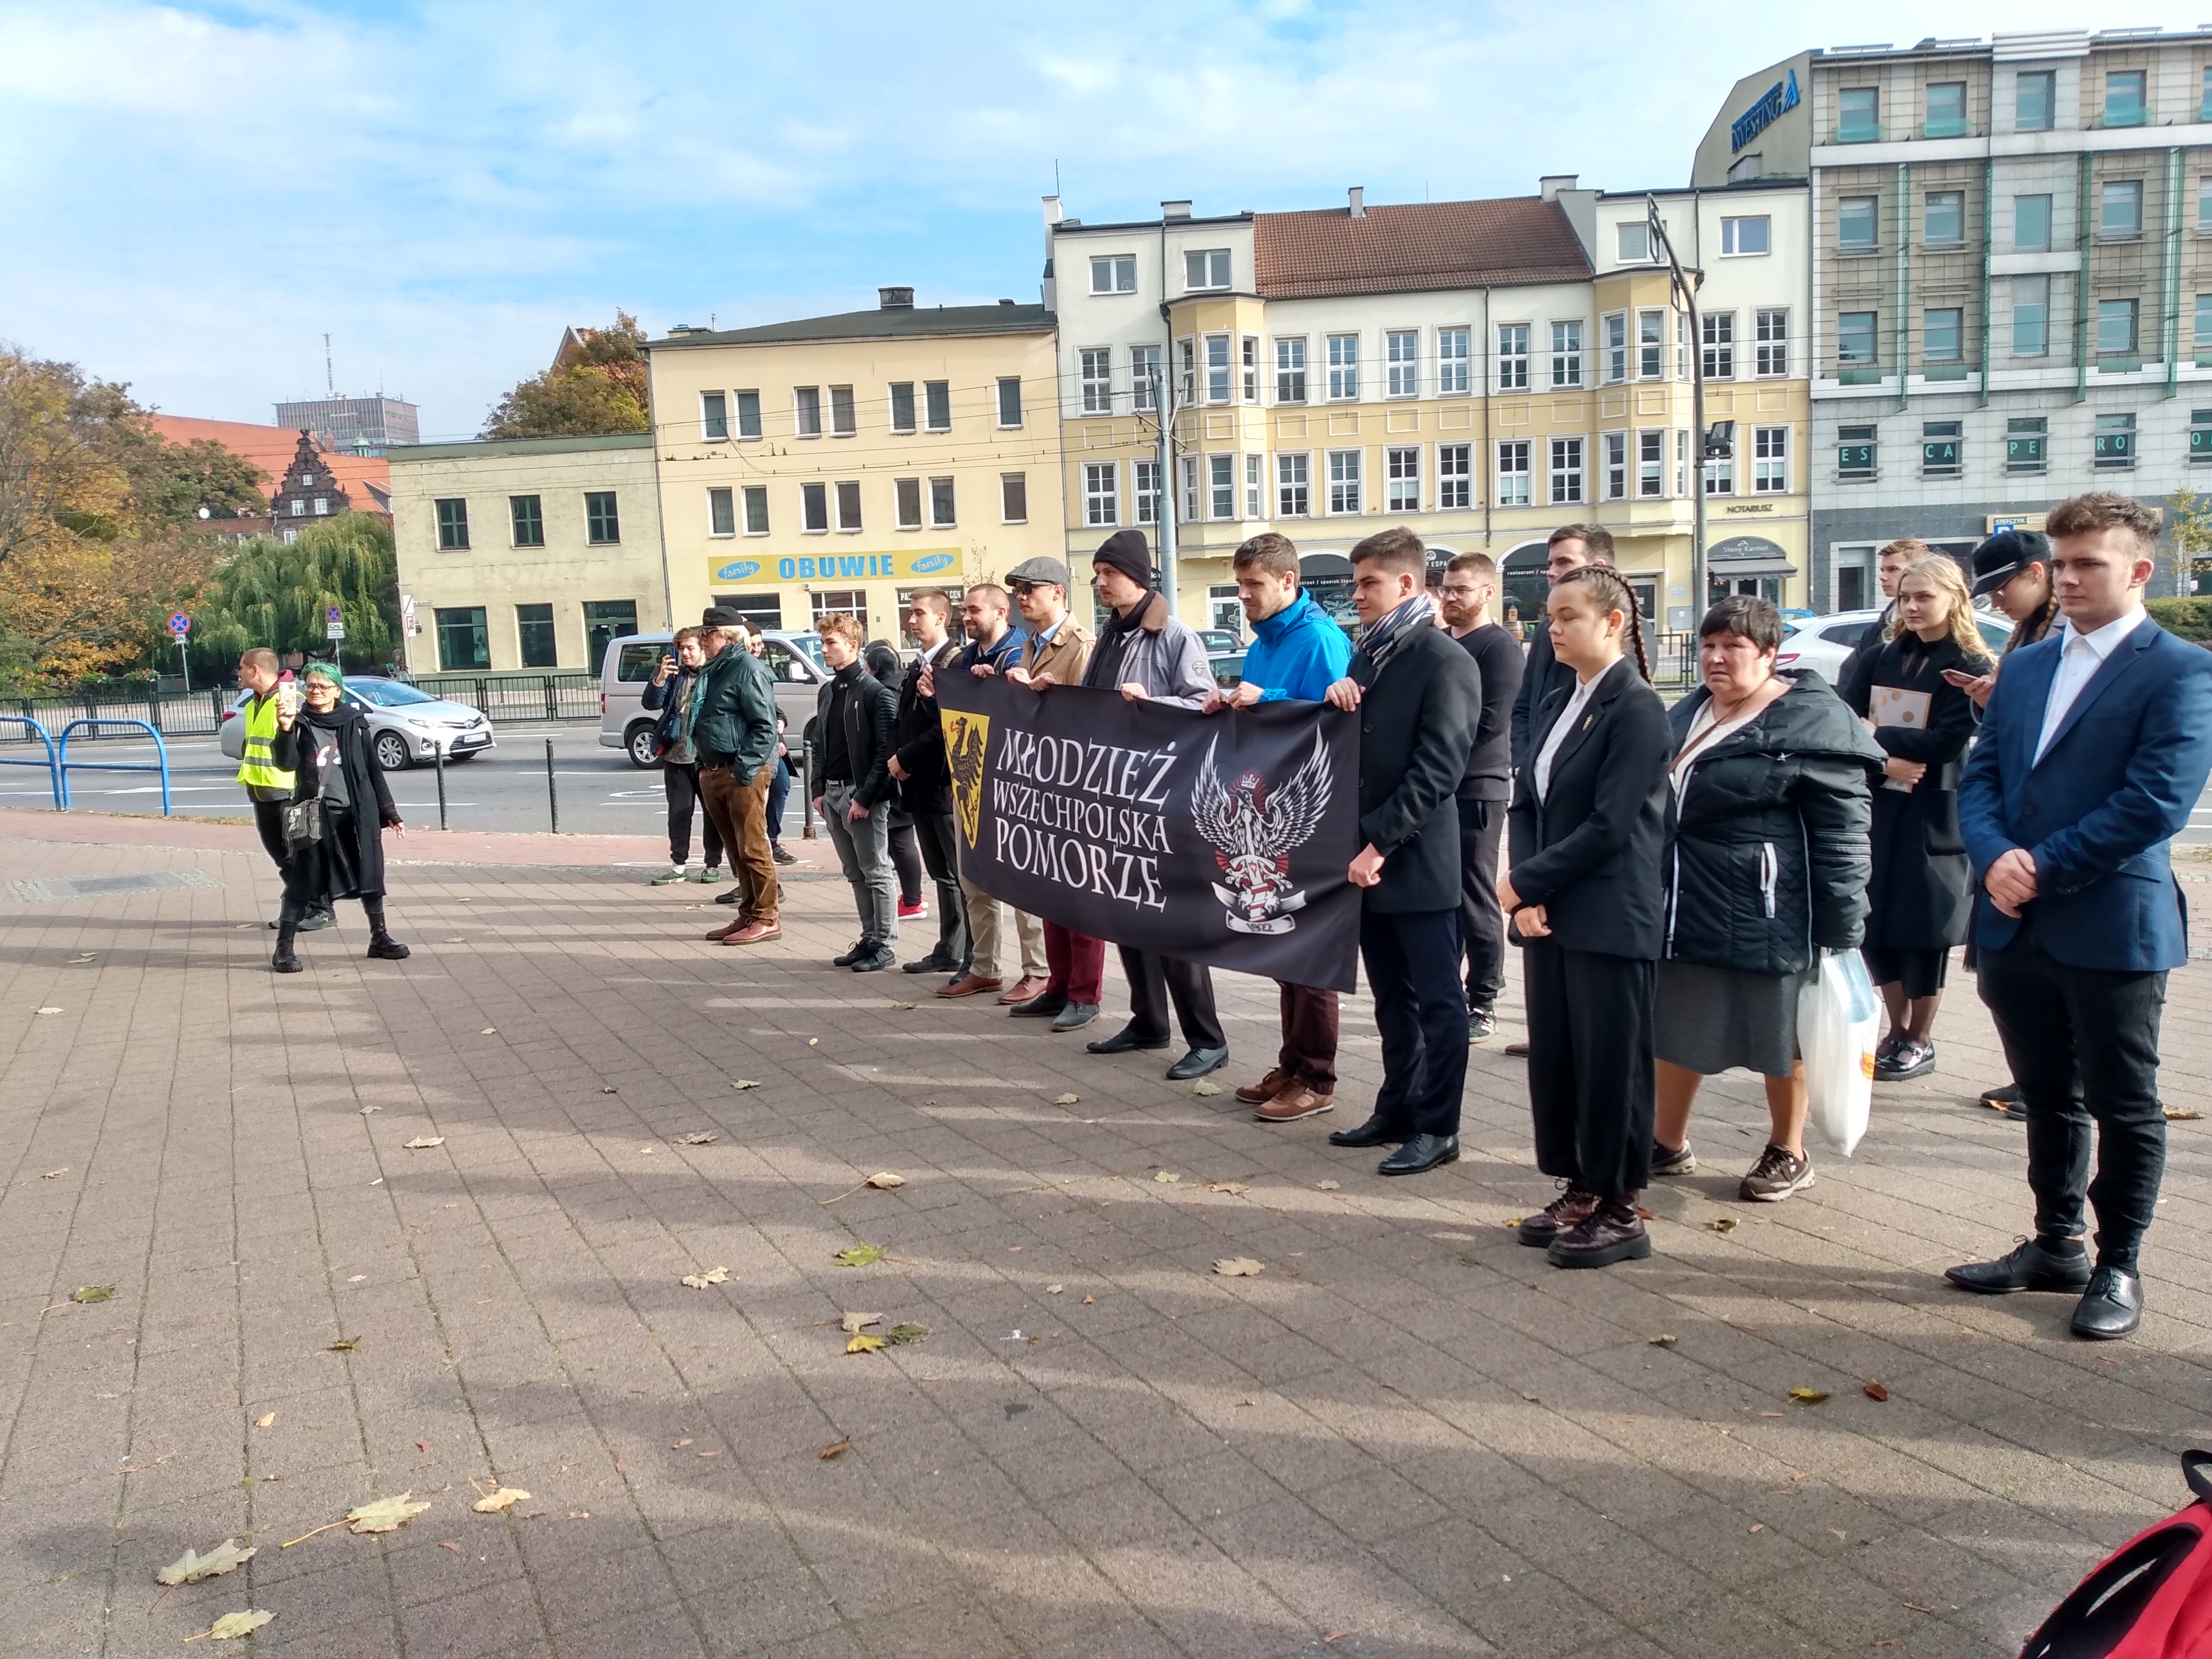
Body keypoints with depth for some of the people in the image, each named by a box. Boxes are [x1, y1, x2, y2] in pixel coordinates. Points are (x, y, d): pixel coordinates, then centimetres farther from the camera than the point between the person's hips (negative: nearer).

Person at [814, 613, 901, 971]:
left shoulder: (874, 692, -11)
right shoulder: (828, 691, 14)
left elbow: (886, 749, -15)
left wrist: (865, 796, -17)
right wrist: (820, 790, 11)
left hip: (863, 795, -8)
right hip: (834, 794, 8)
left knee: (877, 872, 0)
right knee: (855, 873, 13)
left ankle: (884, 945, 7)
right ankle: (869, 938, 20)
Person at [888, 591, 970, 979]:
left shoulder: (956, 661, -11)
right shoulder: (916, 669, 17)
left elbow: (948, 726, -18)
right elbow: (901, 723, 20)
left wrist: (905, 758, -12)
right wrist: (896, 758, 1)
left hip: (946, 783, -9)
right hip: (919, 785, 9)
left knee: (964, 873, -4)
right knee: (942, 873, 14)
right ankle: (949, 950, 21)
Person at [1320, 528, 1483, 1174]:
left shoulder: (1446, 662, -11)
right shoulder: (1367, 653, 14)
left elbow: (1437, 769, -18)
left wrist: (1381, 845, -20)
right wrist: (1336, 702, -2)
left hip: (1418, 860, -8)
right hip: (1368, 855, 8)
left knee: (1437, 1000, 4)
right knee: (1393, 998, 16)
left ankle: (1438, 1128, 13)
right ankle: (1398, 1110, 28)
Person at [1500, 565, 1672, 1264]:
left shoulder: (1637, 709, -11)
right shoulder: (1555, 706, 13)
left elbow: (1609, 826, -17)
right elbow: (1525, 803, 9)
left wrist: (1522, 882, -12)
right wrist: (1528, 895, -5)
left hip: (1609, 923, -7)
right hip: (1548, 916, 7)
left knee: (1610, 1065, 2)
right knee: (1554, 1057, 12)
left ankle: (1621, 1211, 14)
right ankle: (1578, 1190, 26)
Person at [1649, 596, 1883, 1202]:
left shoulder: (1812, 722, -13)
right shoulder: (1688, 714, 12)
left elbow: (1843, 832, -15)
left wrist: (1841, 930, -17)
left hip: (1764, 914, -7)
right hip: (1685, 908, 7)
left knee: (1780, 1038, 9)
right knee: (1675, 1029, 15)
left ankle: (1788, 1155, 28)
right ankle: (1668, 1144, 30)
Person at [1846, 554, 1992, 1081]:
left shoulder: (1970, 667, -5)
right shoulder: (1886, 658, 10)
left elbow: (1949, 740, -16)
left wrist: (1878, 737, -13)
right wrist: (1883, 760, -15)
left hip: (1932, 814, -5)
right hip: (1878, 805, 5)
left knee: (1921, 928, 1)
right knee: (1873, 924, 7)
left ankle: (1920, 1043, 15)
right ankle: (1896, 1034, 21)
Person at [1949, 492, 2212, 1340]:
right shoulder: (2025, 667, 13)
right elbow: (1980, 777, 8)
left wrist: (2043, 868, -16)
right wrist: (1996, 857, -11)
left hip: (2113, 928, -6)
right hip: (2017, 926, 6)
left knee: (2124, 1105, 8)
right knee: (2047, 1096, 18)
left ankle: (2119, 1266, 22)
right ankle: (2055, 1244, 32)